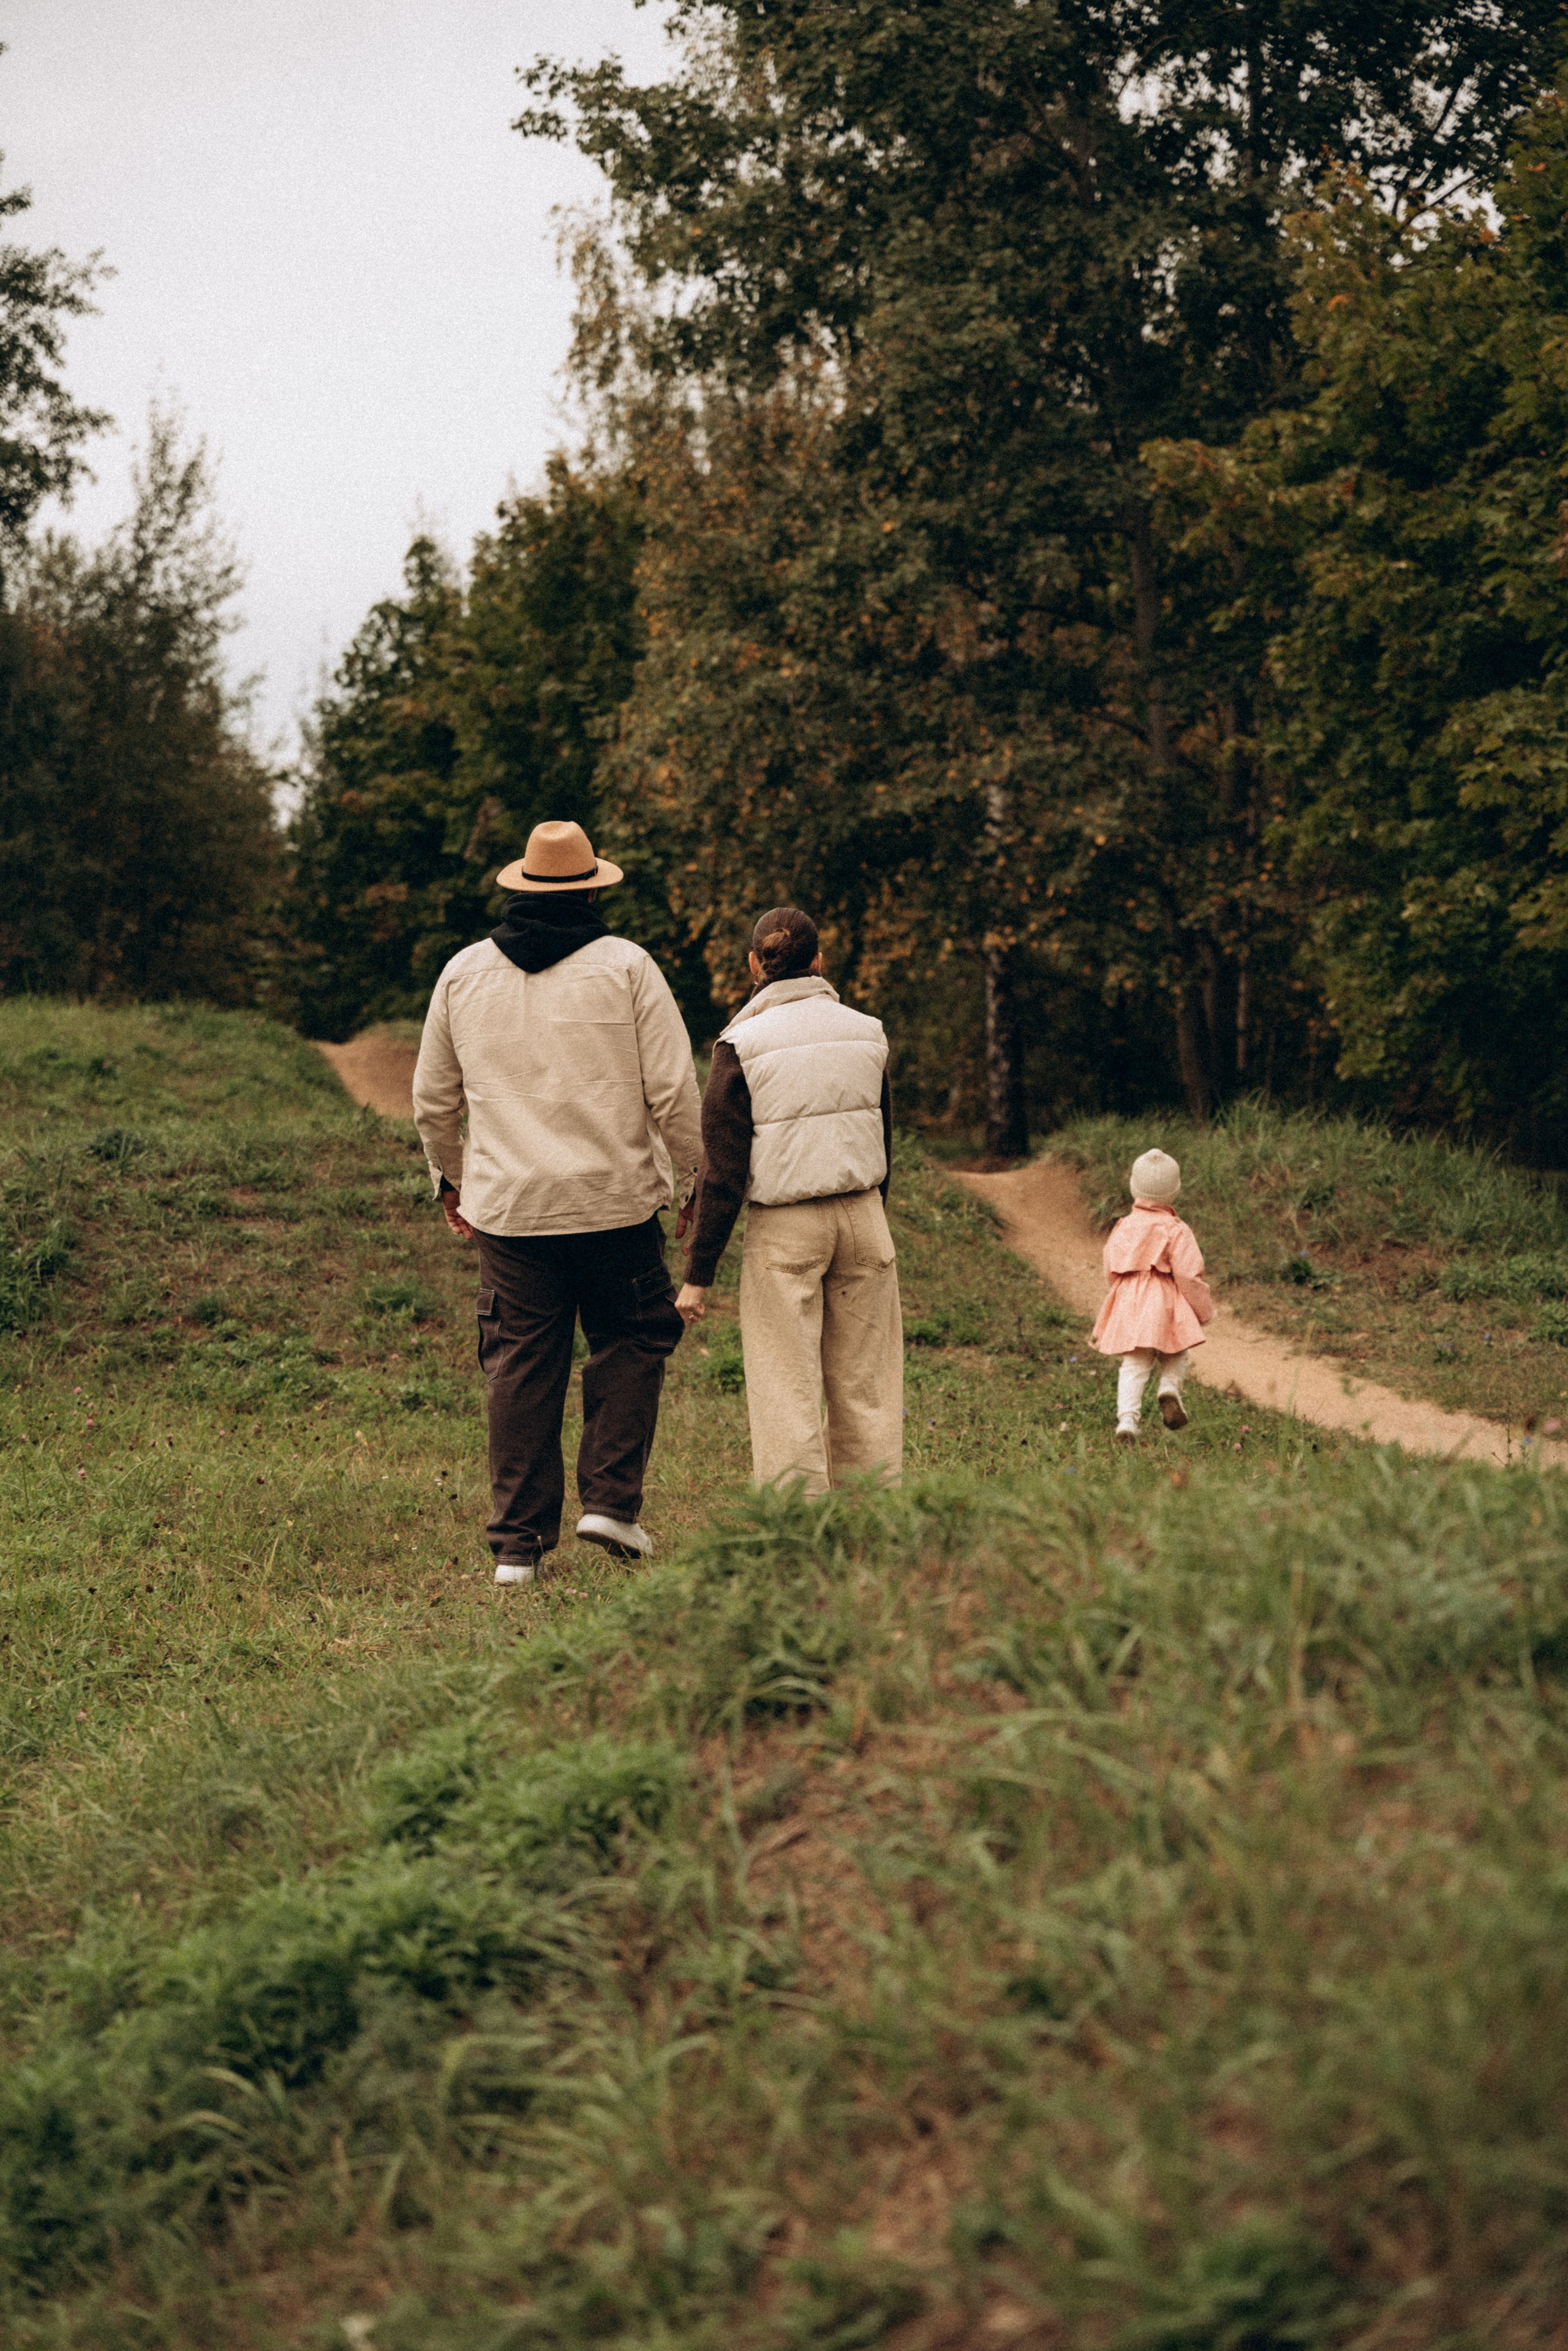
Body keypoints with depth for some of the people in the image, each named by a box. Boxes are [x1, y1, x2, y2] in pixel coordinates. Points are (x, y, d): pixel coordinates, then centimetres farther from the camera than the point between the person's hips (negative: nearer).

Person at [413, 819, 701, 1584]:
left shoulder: (464, 973, 7)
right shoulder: (625, 967, -3)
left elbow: (433, 1099, 15)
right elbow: (674, 1092, -5)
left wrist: (449, 1178, 30)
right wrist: (703, 1178, 8)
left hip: (507, 1206, 3)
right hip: (615, 1199, -2)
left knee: (520, 1367, 7)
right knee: (628, 1344, 15)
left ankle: (519, 1543, 9)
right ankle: (610, 1499, 5)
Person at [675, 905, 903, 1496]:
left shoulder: (742, 1044, -8)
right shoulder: (866, 1032, 5)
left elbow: (723, 1169, -10)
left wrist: (699, 1274, -5)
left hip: (783, 1228, -4)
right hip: (863, 1217, 4)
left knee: (788, 1390, 1)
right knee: (863, 1385, 10)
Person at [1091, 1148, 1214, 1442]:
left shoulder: (1122, 1228, 7)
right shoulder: (1176, 1231, -7)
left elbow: (1112, 1274, 15)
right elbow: (1189, 1277, -8)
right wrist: (1204, 1310, 5)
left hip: (1128, 1306, 3)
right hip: (1165, 1306, -3)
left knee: (1134, 1365, 3)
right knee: (1175, 1357, 16)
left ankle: (1127, 1419, -11)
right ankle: (1170, 1389, -12)